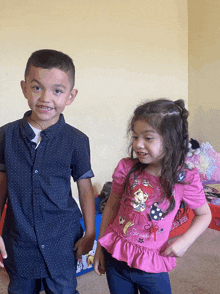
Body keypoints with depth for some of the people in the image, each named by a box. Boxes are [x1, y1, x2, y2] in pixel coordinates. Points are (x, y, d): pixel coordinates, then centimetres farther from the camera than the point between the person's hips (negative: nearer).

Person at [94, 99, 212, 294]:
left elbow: (204, 214, 3)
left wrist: (185, 241, -12)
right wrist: (100, 247, 6)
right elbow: (112, 206, 1)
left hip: (152, 264, -1)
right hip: (115, 256, 2)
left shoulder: (186, 180, -14)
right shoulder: (126, 168, -11)